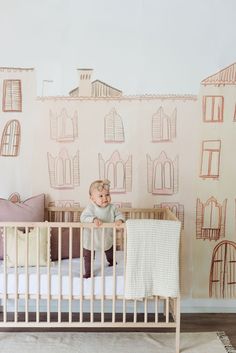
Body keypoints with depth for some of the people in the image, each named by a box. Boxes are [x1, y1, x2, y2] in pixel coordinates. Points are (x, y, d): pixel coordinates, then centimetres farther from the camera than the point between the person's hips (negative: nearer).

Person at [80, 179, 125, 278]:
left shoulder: (112, 207, -14)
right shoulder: (90, 208, -23)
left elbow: (119, 214, -8)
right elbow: (83, 218, -29)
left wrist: (119, 220, -30)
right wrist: (93, 219, -44)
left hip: (107, 238, 3)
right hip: (91, 239, -3)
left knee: (110, 252, 30)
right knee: (87, 256, 8)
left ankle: (111, 262, 61)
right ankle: (88, 273, 28)